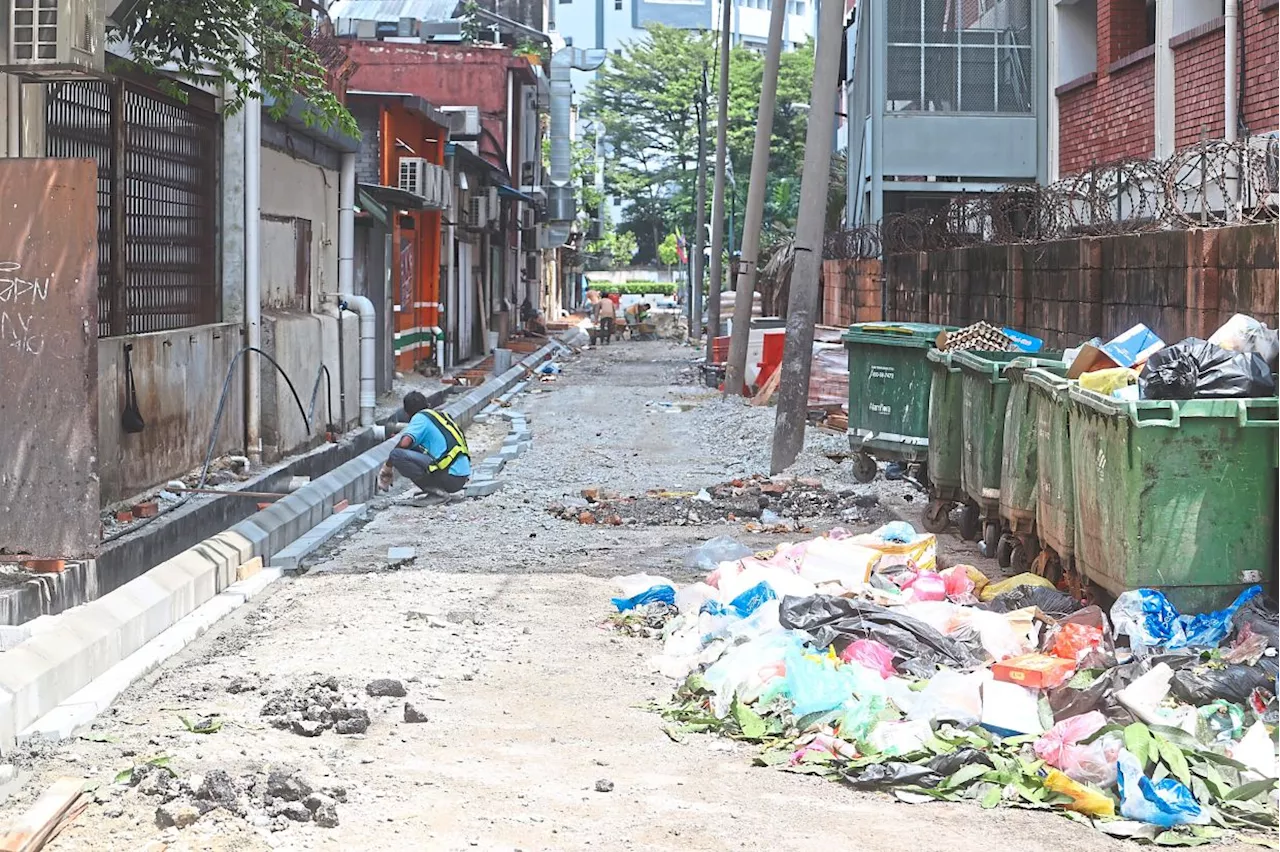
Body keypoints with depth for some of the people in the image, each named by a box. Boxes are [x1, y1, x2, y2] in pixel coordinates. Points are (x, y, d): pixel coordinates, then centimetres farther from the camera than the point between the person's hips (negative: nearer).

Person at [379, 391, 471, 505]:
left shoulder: (421, 417, -1)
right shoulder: (442, 416, 23)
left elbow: (404, 443, -17)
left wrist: (387, 467, -2)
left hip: (450, 477, -9)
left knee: (397, 455, -14)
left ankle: (436, 491, -12)